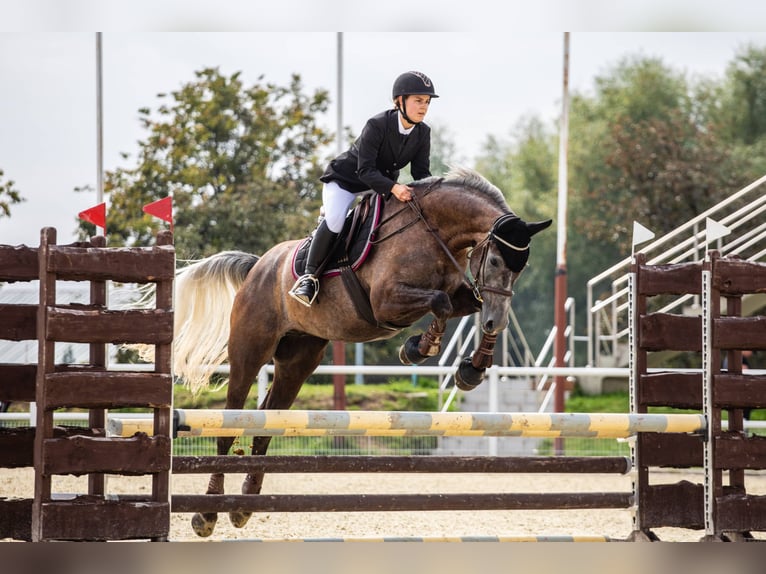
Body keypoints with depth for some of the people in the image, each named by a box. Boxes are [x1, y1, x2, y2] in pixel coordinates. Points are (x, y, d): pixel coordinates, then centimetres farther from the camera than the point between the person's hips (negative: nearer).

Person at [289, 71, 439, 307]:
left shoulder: (423, 133, -10)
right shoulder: (376, 126, -28)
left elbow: (421, 172, -8)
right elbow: (365, 170, -32)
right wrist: (393, 188, -48)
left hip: (384, 185, 7)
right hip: (344, 181, -7)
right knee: (335, 220, -31)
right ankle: (309, 275, -23)